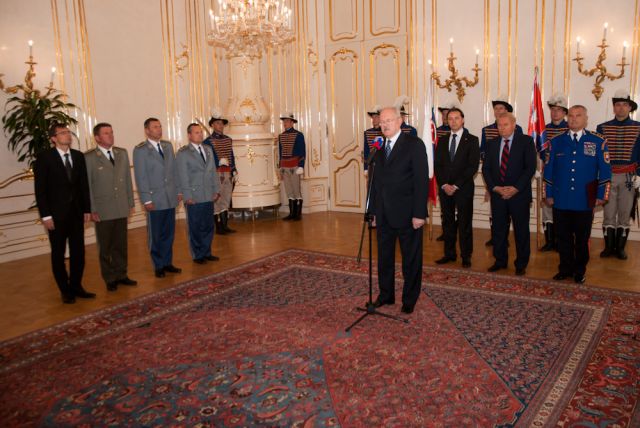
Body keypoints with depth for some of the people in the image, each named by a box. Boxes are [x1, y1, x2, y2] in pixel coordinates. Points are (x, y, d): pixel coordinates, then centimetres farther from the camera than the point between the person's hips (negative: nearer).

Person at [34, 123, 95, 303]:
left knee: (78, 251, 8)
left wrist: (87, 209, 4)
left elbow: (84, 184, 8)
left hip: (76, 211, 4)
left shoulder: (78, 156, 5)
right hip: (56, 213, -4)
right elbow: (40, 189, -9)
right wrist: (45, 215, -14)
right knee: (58, 253, 7)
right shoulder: (44, 157, -7)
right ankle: (65, 290, 18)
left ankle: (76, 286, 21)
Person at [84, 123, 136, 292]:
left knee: (121, 245, 12)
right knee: (105, 247, 8)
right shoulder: (89, 158, -6)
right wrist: (92, 210, -9)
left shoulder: (122, 153, 8)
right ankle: (110, 279, 20)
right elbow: (87, 186, -6)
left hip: (121, 209, 4)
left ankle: (121, 275, 25)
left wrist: (130, 202, 9)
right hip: (102, 211, -4)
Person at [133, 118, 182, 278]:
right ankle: (158, 266, 17)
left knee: (169, 233, 11)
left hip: (171, 197, 5)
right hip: (155, 199, -5)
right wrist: (146, 199, -12)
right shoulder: (140, 150, -5)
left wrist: (178, 191, 9)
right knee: (156, 236, 5)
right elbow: (141, 177, -8)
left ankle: (167, 263, 23)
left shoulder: (168, 146, 11)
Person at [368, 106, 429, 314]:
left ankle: (409, 299, 23)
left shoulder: (414, 144, -7)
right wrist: (374, 211, 10)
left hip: (407, 214, -6)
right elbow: (376, 180, 13)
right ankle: (386, 294, 30)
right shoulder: (380, 147, 11)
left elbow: (422, 180, -12)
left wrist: (419, 213, -16)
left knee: (411, 259, 8)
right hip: (384, 215, 6)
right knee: (384, 257, 14)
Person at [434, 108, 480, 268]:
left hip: (464, 188, -4)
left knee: (464, 223, 2)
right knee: (447, 222, 8)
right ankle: (449, 253, 17)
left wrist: (456, 185, -13)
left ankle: (466, 256, 11)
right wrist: (444, 185, -6)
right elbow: (437, 165, 8)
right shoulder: (442, 141, 12)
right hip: (445, 188, 4)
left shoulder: (472, 140, 0)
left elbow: (473, 166, -8)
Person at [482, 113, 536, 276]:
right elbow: (486, 169, 6)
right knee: (498, 229, 9)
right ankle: (500, 261, 23)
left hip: (519, 194, -3)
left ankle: (521, 264, 18)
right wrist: (495, 188, -8)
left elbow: (530, 167, -8)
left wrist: (515, 188, -15)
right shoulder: (492, 144, 9)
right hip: (497, 194, 3)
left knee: (521, 230, 5)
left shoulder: (526, 141, -1)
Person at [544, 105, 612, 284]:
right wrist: (548, 194, 4)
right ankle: (565, 269, 24)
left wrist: (601, 196, -2)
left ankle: (579, 271, 24)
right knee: (564, 237, 9)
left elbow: (605, 171, 2)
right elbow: (548, 170, 7)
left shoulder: (598, 142, 2)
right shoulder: (556, 141, 6)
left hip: (584, 202, -1)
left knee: (582, 238, 9)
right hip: (560, 201, 1)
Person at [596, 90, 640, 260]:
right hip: (607, 176, 0)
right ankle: (609, 247, 14)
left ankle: (620, 247, 16)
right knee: (609, 213, 4)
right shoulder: (602, 128, 3)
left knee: (625, 214, 6)